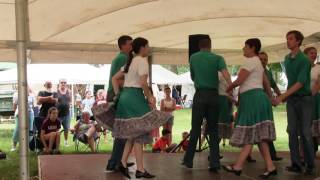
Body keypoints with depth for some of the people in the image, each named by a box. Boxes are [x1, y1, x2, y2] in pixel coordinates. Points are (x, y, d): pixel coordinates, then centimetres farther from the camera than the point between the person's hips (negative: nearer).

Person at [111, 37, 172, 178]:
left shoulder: (130, 62, 18)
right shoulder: (142, 61, -8)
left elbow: (115, 78, 19)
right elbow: (143, 83, -19)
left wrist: (118, 94, 16)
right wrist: (149, 97, -7)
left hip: (125, 96, 9)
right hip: (135, 96, -9)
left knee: (132, 133, 15)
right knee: (139, 133, -4)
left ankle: (123, 163, 13)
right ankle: (140, 170, 0)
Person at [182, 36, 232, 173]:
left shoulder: (193, 58, 8)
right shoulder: (218, 58, 4)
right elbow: (225, 74, -14)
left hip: (200, 95, 0)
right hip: (214, 95, 1)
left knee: (195, 128, 5)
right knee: (213, 130, 7)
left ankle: (188, 160, 11)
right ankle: (214, 163, 2)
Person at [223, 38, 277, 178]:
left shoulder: (250, 61, -10)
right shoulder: (258, 62, 21)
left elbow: (239, 81, -15)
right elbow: (266, 83, 25)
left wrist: (228, 88, 2)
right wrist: (270, 98, 32)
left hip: (252, 98, -10)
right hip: (257, 97, 10)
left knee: (250, 135, -8)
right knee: (258, 135, 6)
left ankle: (238, 166, -3)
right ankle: (270, 167, 4)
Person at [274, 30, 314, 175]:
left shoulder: (304, 60, -14)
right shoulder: (287, 59, 7)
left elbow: (300, 83, -20)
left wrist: (282, 96, -25)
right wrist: (286, 96, 11)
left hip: (304, 99, -5)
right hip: (291, 99, 6)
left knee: (305, 133, -3)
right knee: (292, 132, 2)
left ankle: (310, 165, 9)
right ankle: (296, 164, 6)